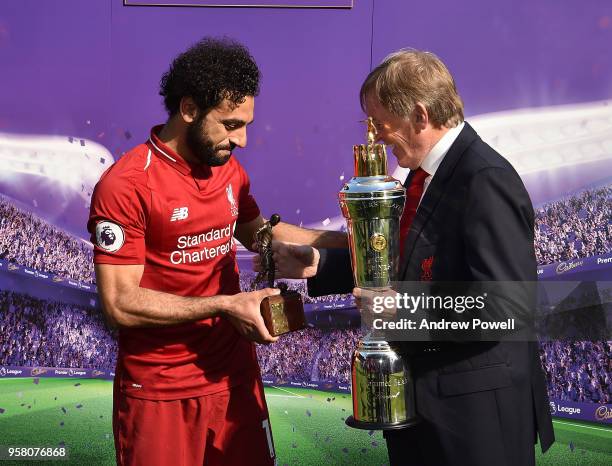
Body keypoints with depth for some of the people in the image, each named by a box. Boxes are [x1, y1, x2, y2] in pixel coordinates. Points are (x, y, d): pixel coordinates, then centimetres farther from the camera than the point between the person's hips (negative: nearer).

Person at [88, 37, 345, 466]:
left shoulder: (229, 170, 3)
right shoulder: (125, 186, -17)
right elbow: (120, 303, -19)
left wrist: (346, 241, 10)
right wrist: (224, 306, -22)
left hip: (235, 376, 6)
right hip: (162, 394, -5)